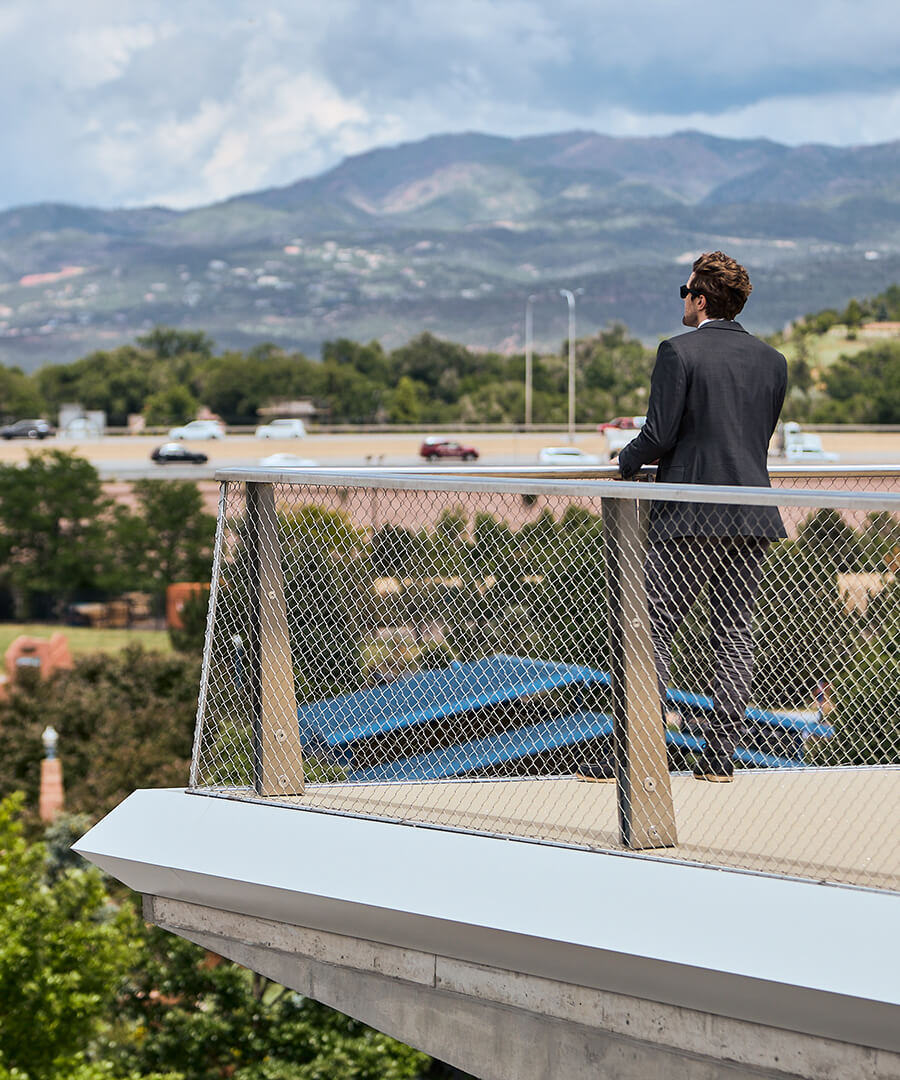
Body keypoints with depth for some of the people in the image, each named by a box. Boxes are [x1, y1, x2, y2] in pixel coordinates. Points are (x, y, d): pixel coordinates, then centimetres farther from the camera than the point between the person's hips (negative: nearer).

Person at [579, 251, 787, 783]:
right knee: (735, 635, 7)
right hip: (753, 518, 5)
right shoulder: (773, 360, 10)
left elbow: (660, 436, -12)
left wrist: (627, 461, 8)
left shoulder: (680, 352, -8)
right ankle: (721, 756, 6)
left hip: (689, 518, -5)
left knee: (655, 632, -2)